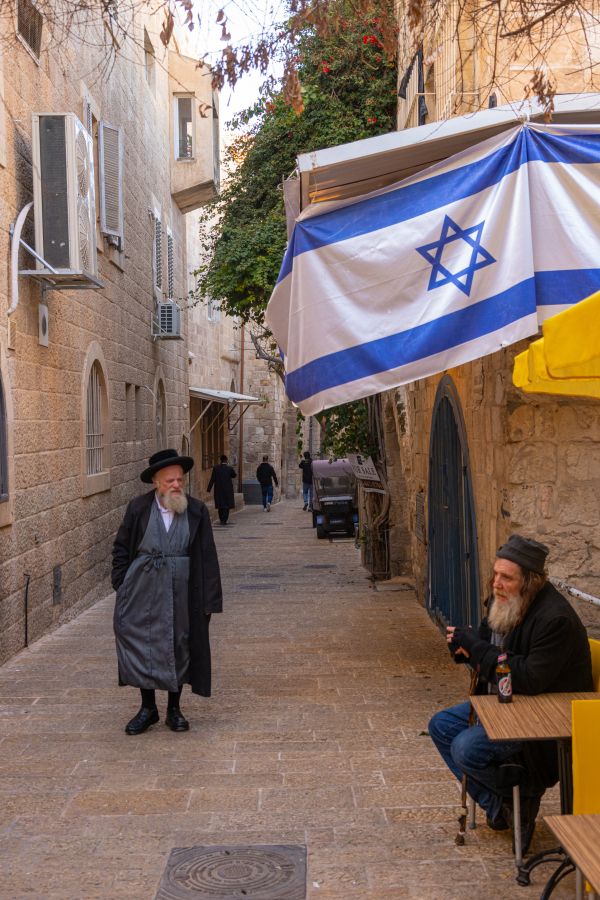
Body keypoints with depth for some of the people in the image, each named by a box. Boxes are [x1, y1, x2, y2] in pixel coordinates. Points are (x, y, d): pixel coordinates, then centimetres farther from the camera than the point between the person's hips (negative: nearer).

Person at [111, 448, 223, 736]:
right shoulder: (138, 508, -3)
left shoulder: (197, 512, -3)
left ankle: (174, 709, 25)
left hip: (180, 593, 0)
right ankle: (148, 707, 20)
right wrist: (122, 585, -2)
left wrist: (208, 601, -5)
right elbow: (121, 548, 5)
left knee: (179, 648, 9)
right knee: (141, 646, 4)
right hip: (142, 592, 0)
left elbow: (207, 559, -2)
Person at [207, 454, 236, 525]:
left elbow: (212, 479, -6)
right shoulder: (229, 468, -9)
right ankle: (224, 520, -1)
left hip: (218, 489, 2)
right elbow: (234, 475, 10)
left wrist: (209, 488, -2)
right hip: (228, 489, -2)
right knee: (227, 505, 5)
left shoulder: (215, 468, -5)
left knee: (220, 504, 13)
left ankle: (221, 520, 19)